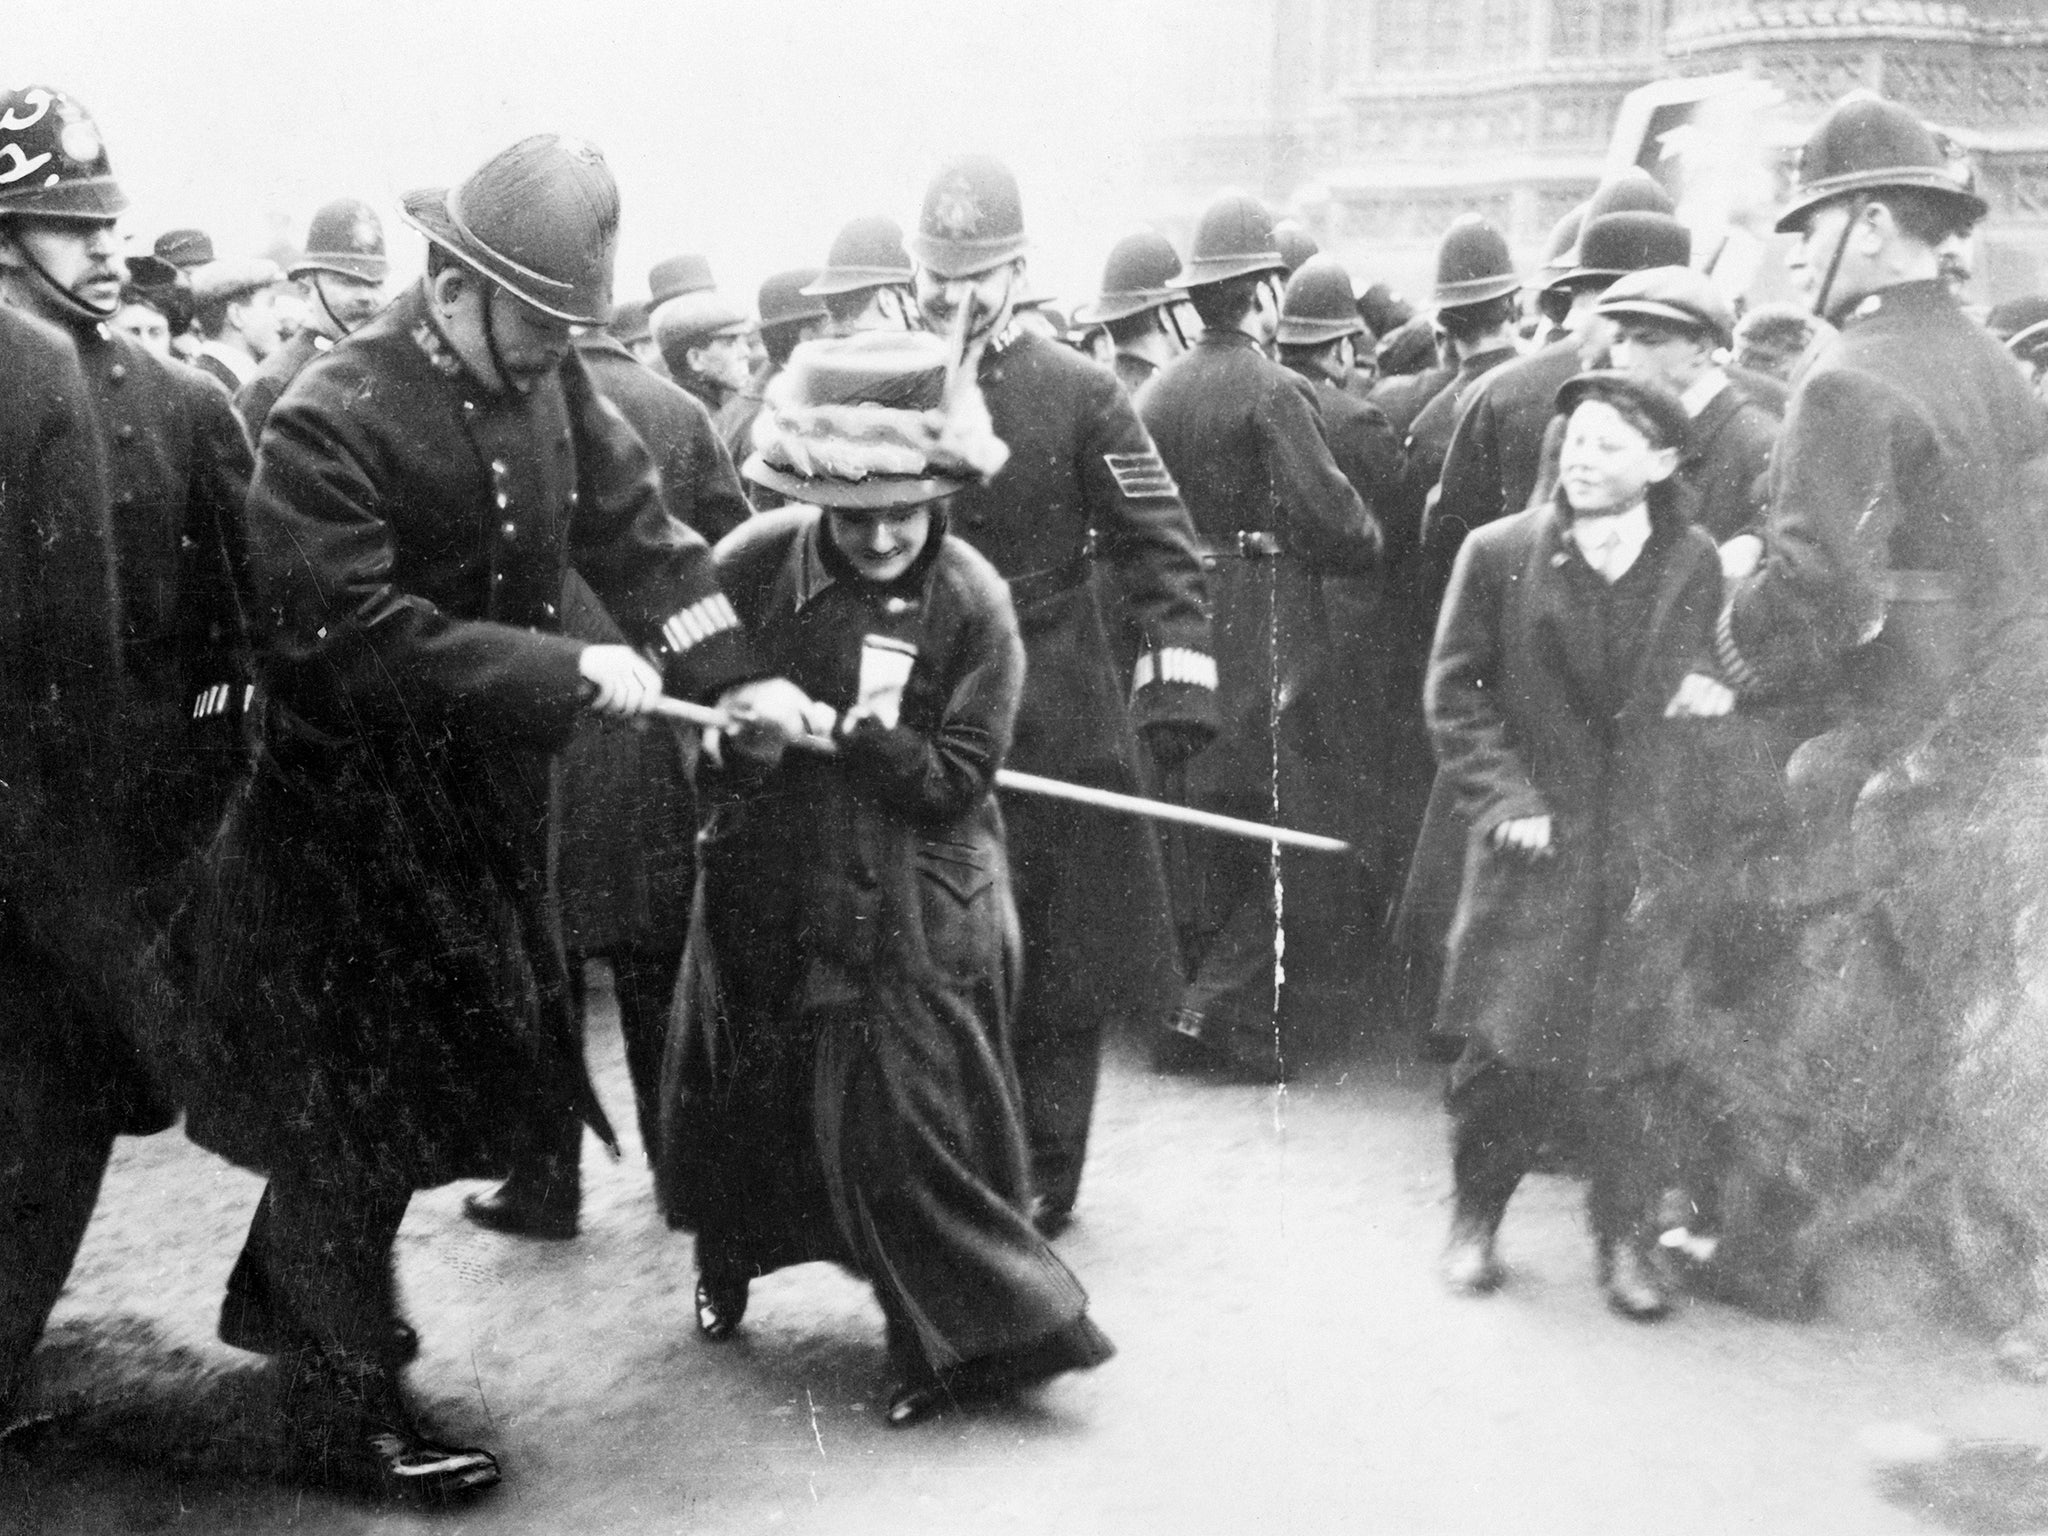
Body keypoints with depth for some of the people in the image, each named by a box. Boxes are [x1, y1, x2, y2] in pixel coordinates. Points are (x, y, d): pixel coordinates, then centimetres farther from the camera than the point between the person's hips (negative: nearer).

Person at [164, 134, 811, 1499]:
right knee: (349, 1093, 3)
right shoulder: (330, 423, -23)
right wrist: (570, 672, -28)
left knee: (434, 1069, 19)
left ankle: (286, 1295, 41)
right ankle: (349, 1405, 18)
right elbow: (355, 636, -28)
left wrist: (736, 673, -14)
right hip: (349, 812, -8)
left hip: (487, 804, 8)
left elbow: (634, 524, -1)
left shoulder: (551, 381, -1)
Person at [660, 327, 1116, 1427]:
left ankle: (978, 1331, 10)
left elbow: (956, 781, -15)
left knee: (903, 1126, -6)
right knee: (740, 1090, 18)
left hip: (909, 912, -4)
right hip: (765, 887, 4)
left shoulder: (972, 606, -14)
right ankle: (728, 1258, 46)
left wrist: (836, 729, -24)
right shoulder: (756, 562, -7)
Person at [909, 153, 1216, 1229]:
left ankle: (1040, 1172, 17)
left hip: (1055, 721, -2)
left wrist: (1179, 676, -16)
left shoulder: (1078, 394, -2)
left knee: (1058, 955, 4)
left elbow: (1160, 545, -4)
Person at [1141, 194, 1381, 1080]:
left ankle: (1197, 1011, 20)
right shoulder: (1270, 393, -12)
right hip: (1264, 646, -7)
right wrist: (1372, 550, 4)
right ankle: (1221, 1015, -5)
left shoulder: (1154, 396, 9)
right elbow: (1333, 522, -15)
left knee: (1201, 837, 14)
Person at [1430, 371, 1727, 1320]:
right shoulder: (1499, 553, -2)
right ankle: (1473, 1222, 21)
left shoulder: (1697, 567, 2)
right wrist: (1505, 799, -7)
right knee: (1505, 1044, 1)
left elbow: (1712, 697, 13)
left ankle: (1627, 1243, 16)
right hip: (1537, 845, -1)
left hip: (1652, 850, 1)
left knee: (1632, 1055, 2)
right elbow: (1454, 692, 1)